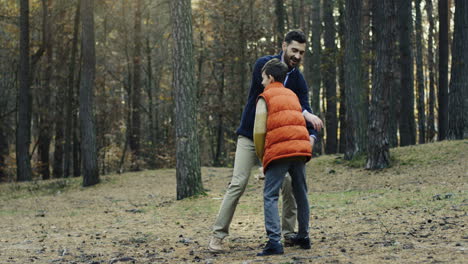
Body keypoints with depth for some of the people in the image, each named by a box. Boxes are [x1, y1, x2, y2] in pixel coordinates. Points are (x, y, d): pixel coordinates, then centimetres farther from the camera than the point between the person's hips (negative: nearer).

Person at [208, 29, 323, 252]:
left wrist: (311, 136, -31)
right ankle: (218, 235, -6)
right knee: (238, 184, -13)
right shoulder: (264, 65, -14)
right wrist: (305, 113, -35)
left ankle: (288, 233, 7)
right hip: (250, 136, -4)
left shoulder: (299, 80, 0)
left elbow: (304, 112, -9)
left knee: (289, 184, -6)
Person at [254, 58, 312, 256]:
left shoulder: (265, 97, 6)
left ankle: (274, 241, -15)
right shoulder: (292, 96, 23)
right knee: (301, 194, 16)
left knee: (270, 196, -4)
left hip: (278, 151, -5)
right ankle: (303, 237, 25)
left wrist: (261, 156, 11)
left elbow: (259, 131, -1)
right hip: (301, 149, 6)